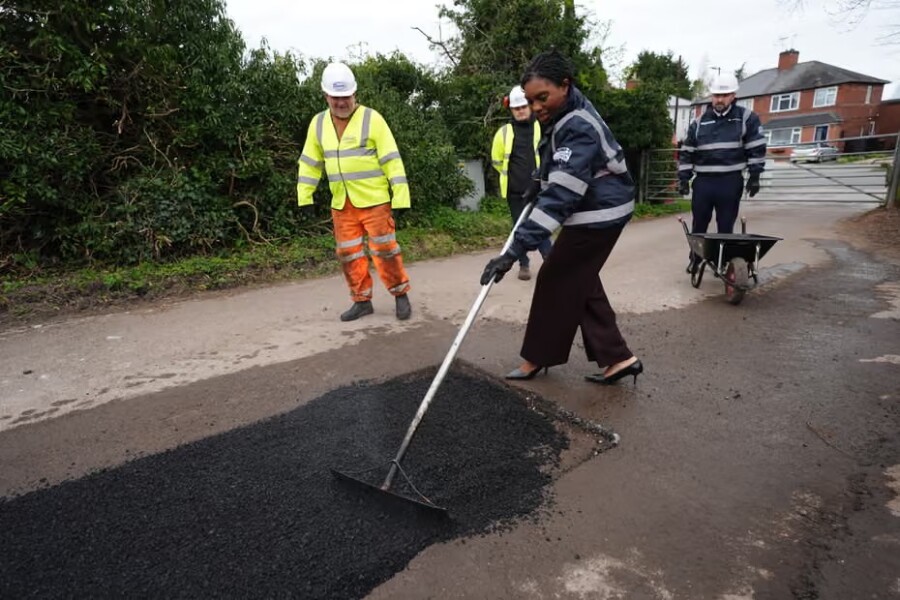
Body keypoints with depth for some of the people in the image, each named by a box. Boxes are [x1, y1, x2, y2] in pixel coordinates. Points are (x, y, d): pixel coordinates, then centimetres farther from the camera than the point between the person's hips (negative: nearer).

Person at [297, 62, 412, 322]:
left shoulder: (371, 118, -7)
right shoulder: (318, 123, 8)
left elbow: (392, 160, -9)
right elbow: (310, 163, 14)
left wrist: (401, 197, -14)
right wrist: (304, 197, 9)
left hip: (374, 200, -5)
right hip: (341, 204, 5)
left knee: (384, 249, -2)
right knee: (349, 254, 8)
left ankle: (401, 295, 16)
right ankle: (362, 301, 21)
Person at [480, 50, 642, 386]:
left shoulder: (579, 129, -28)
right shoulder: (563, 115, 3)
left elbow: (560, 196, -39)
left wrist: (516, 249, -44)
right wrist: (538, 184, 18)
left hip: (599, 214, -10)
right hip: (594, 211, 10)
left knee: (557, 282, -1)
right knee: (581, 283, 12)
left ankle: (539, 357, 17)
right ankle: (617, 358, 17)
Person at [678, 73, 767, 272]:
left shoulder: (747, 118, 1)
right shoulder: (699, 122, 6)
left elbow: (757, 149, 1)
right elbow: (686, 153, 8)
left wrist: (754, 176, -4)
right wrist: (683, 178, 1)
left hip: (731, 182, -2)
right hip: (703, 181, 2)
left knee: (726, 226, 5)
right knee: (698, 224, 8)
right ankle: (695, 258, 23)